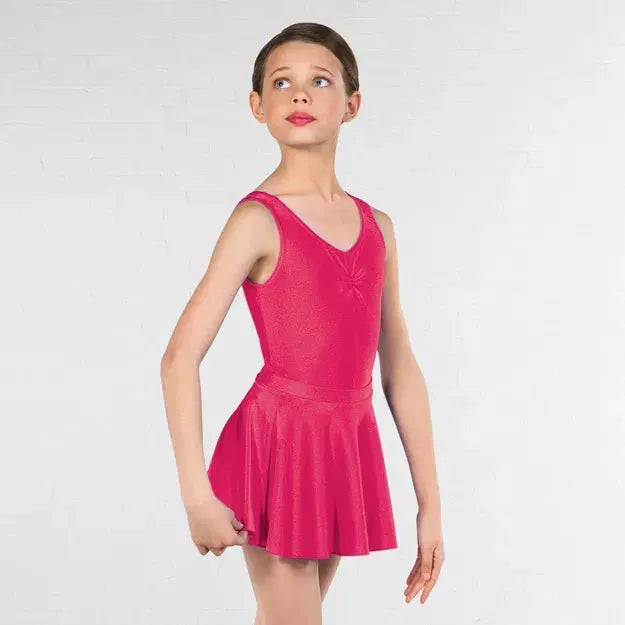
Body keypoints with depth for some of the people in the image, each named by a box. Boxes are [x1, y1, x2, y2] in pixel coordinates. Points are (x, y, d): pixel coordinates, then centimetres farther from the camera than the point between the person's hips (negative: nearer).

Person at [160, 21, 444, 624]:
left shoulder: (376, 227, 7)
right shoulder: (259, 219, -10)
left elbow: (400, 370, 9)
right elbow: (180, 358, -15)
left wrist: (430, 505, 9)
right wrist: (197, 497, -20)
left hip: (348, 449, 6)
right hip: (279, 442, -5)